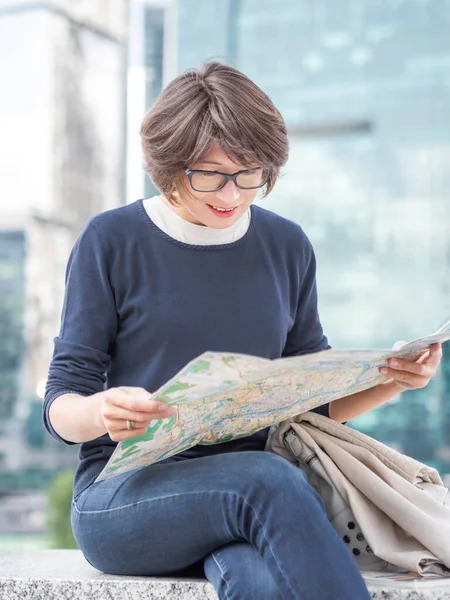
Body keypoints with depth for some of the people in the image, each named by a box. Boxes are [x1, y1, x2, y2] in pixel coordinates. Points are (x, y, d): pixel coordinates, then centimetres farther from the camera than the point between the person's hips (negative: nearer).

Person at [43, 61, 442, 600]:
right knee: (269, 479, -34)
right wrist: (100, 413, -24)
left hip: (245, 493, 2)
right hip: (123, 493, -1)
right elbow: (60, 405, 0)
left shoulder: (286, 247, 12)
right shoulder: (111, 241, 1)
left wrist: (392, 379, -2)